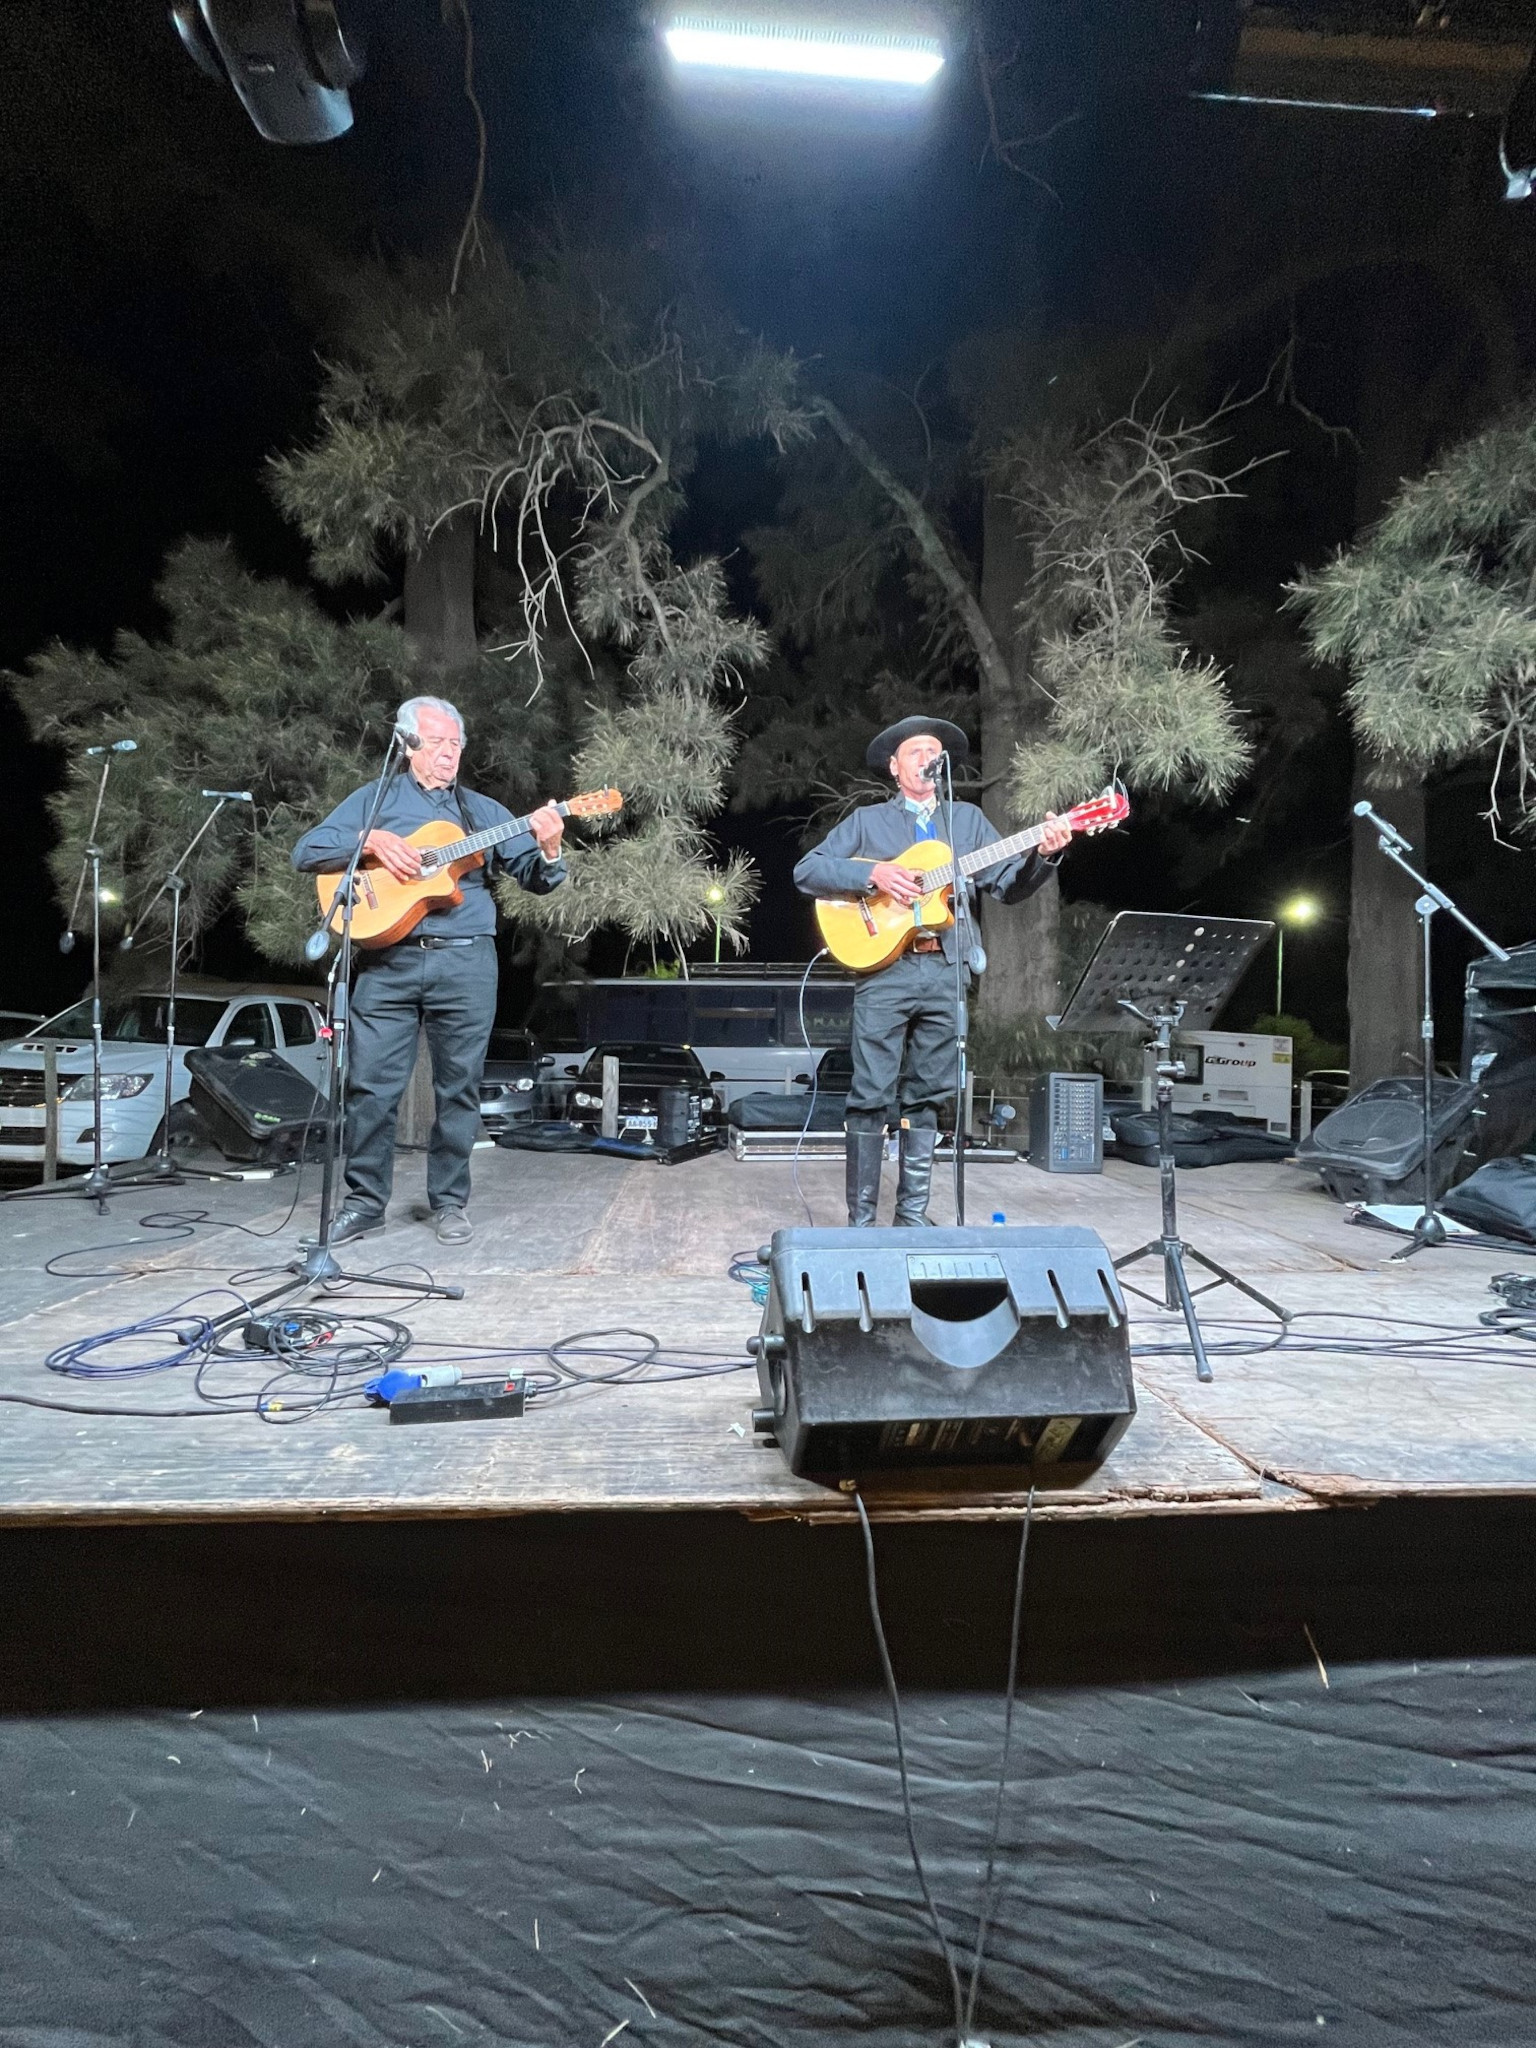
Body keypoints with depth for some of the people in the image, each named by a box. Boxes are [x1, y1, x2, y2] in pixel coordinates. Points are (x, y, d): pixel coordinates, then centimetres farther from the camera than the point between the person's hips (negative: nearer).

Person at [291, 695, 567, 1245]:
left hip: (466, 962, 1)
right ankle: (365, 1200, 13)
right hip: (388, 959, -1)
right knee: (371, 1083, 0)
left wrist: (547, 849, -13)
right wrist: (373, 841, -11)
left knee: (459, 1086, 4)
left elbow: (536, 879, 10)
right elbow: (306, 852, 4)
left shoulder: (483, 810, 15)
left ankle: (449, 1201, 16)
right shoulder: (374, 799, 12)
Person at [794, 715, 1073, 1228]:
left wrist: (1043, 855, -9)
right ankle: (860, 1219, 1)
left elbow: (1008, 885, 11)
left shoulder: (969, 818, 19)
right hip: (884, 971, -3)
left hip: (946, 973, 3)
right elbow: (806, 871, 3)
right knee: (873, 1097, -5)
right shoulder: (866, 820, 12)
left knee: (926, 1096, 7)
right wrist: (872, 874, -11)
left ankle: (913, 1212, 15)